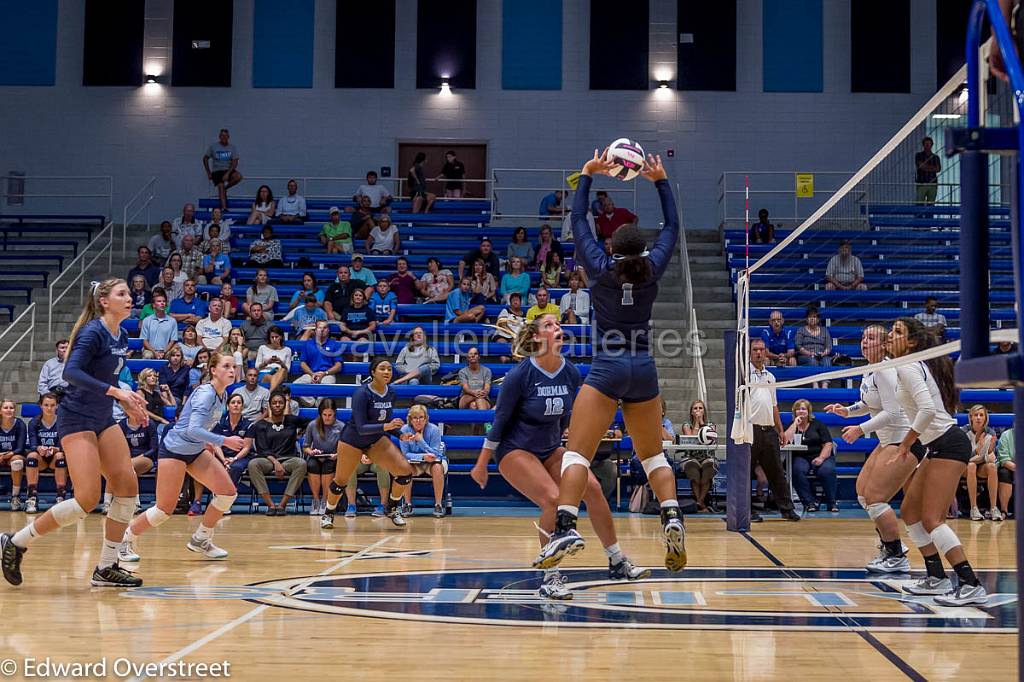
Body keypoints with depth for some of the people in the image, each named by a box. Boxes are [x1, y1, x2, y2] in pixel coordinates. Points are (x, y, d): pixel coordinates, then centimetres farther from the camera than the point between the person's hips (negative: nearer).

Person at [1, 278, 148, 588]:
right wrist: (114, 391, -32)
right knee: (88, 498, -15)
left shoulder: (122, 337, 10)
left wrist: (128, 403, 11)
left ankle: (106, 568, 6)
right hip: (77, 420, -9)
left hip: (104, 420, 9)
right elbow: (71, 372, -28)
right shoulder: (93, 332, -15)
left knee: (128, 486, -2)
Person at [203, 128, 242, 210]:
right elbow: (205, 159, 10)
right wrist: (208, 173, 4)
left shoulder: (232, 147, 3)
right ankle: (224, 208, -29)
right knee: (221, 186, -25)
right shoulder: (213, 146, 3)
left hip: (228, 170, 1)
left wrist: (227, 173, -19)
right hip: (217, 171, -1)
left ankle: (226, 188, -5)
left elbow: (235, 162, -5)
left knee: (238, 176, -29)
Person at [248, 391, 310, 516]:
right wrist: (275, 462, -19)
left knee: (301, 463, -33)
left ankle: (282, 504, -30)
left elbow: (310, 422, 31)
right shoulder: (261, 425, 7)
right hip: (268, 460, -1)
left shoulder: (292, 420, 13)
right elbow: (262, 450, -3)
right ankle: (271, 504, -32)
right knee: (253, 464, -34)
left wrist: (299, 433, 18)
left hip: (288, 459, 1)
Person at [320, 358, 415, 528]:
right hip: (352, 439, -5)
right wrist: (385, 426, -40)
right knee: (341, 480, 8)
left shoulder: (391, 393, -6)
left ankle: (392, 507, 10)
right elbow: (361, 428, -29)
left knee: (405, 471, -12)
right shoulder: (362, 393, -24)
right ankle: (328, 514, 35)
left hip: (376, 440, 5)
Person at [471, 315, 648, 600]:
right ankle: (550, 579, -13)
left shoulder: (571, 373, -4)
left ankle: (618, 563, 3)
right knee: (553, 500, -25)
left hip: (550, 449, 6)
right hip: (515, 451, -6)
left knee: (591, 487, -11)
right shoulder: (520, 374, -19)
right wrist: (481, 464, -7)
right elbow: (500, 420, -12)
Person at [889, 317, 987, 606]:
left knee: (931, 520, -14)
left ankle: (971, 586, -16)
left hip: (948, 446, -10)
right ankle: (936, 578, 19)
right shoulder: (918, 366, 16)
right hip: (938, 446, 10)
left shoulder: (906, 367, -14)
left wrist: (906, 443, -16)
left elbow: (927, 410, -25)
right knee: (909, 511, 13)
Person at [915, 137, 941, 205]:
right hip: (921, 184, -3)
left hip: (932, 184, 3)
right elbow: (921, 166, -8)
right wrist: (933, 167, -1)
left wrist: (926, 168, -8)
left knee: (931, 204, 0)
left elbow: (938, 169, -1)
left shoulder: (935, 157, 14)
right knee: (919, 204, -9)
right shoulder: (918, 155, 8)